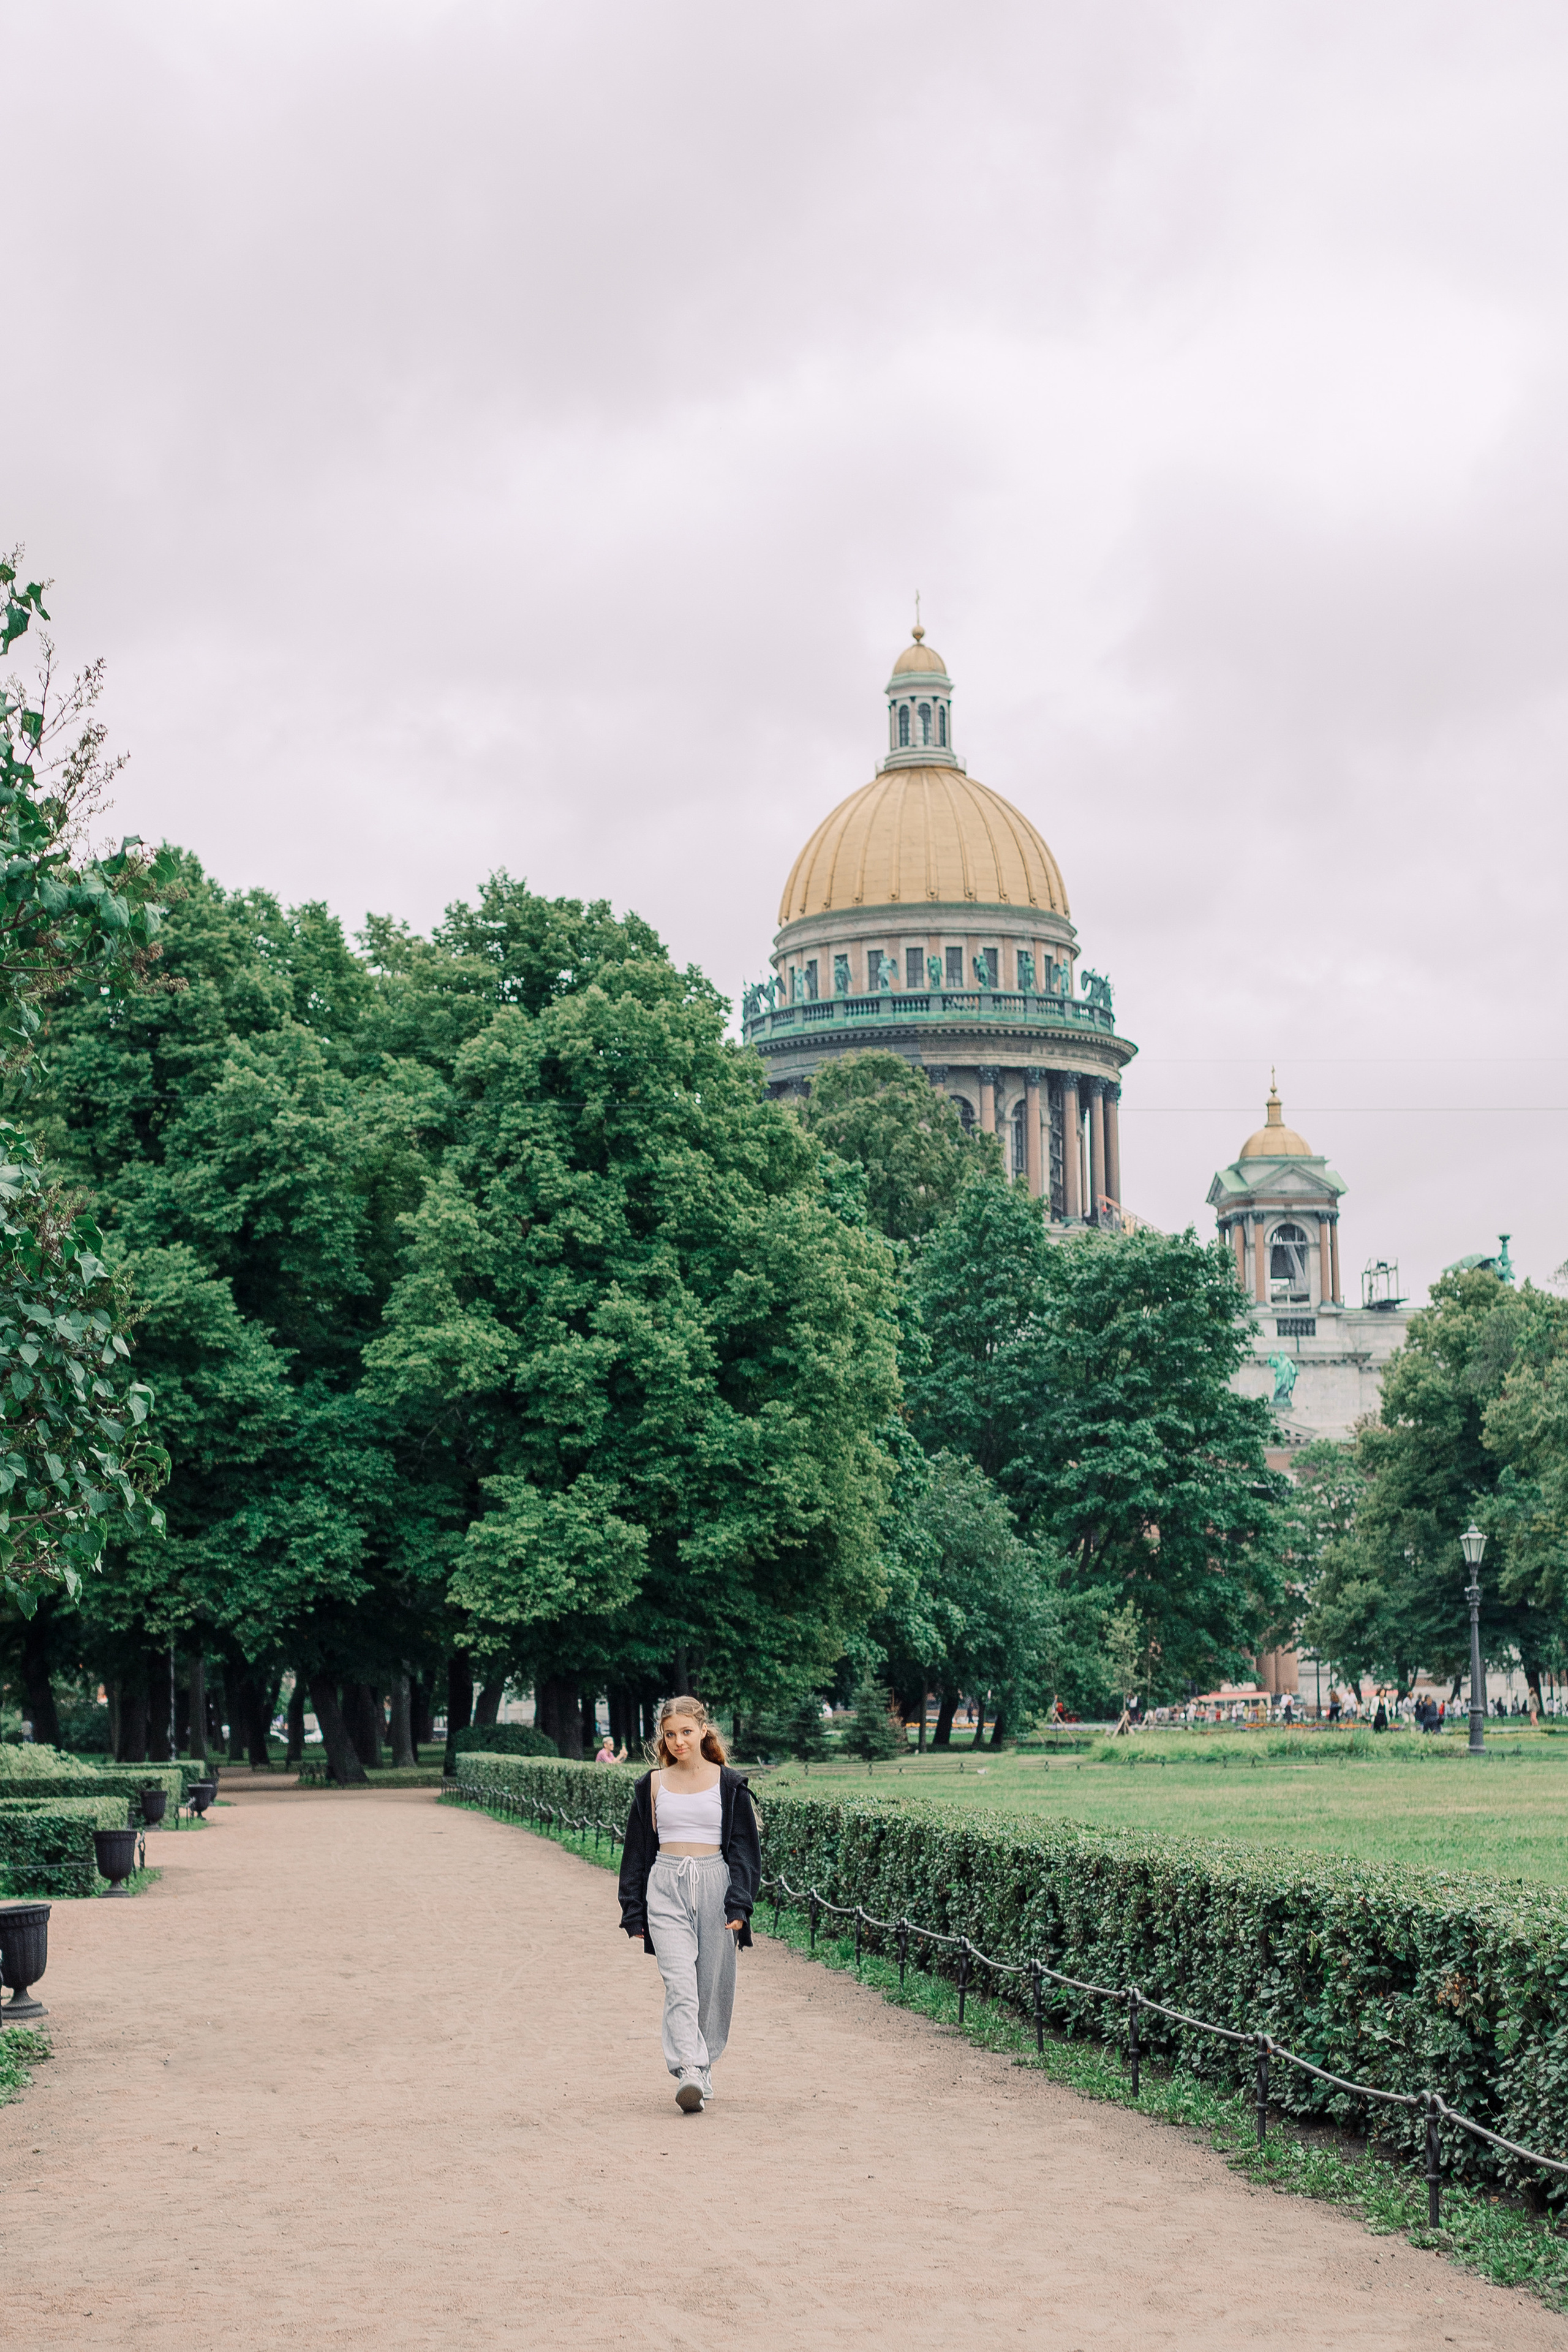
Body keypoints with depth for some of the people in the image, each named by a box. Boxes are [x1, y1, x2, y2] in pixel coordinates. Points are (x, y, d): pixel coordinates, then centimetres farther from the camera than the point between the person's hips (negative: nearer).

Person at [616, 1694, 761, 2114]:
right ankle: (689, 2073, -25)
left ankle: (703, 2070, 18)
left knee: (711, 1987, 3)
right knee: (679, 1982, -15)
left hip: (715, 1888, 0)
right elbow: (638, 1850, 13)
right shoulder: (653, 1785, 9)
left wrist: (739, 1905, -8)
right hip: (666, 1889, 0)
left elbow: (745, 1849, 3)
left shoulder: (728, 1784, 3)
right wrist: (634, 1912, 10)